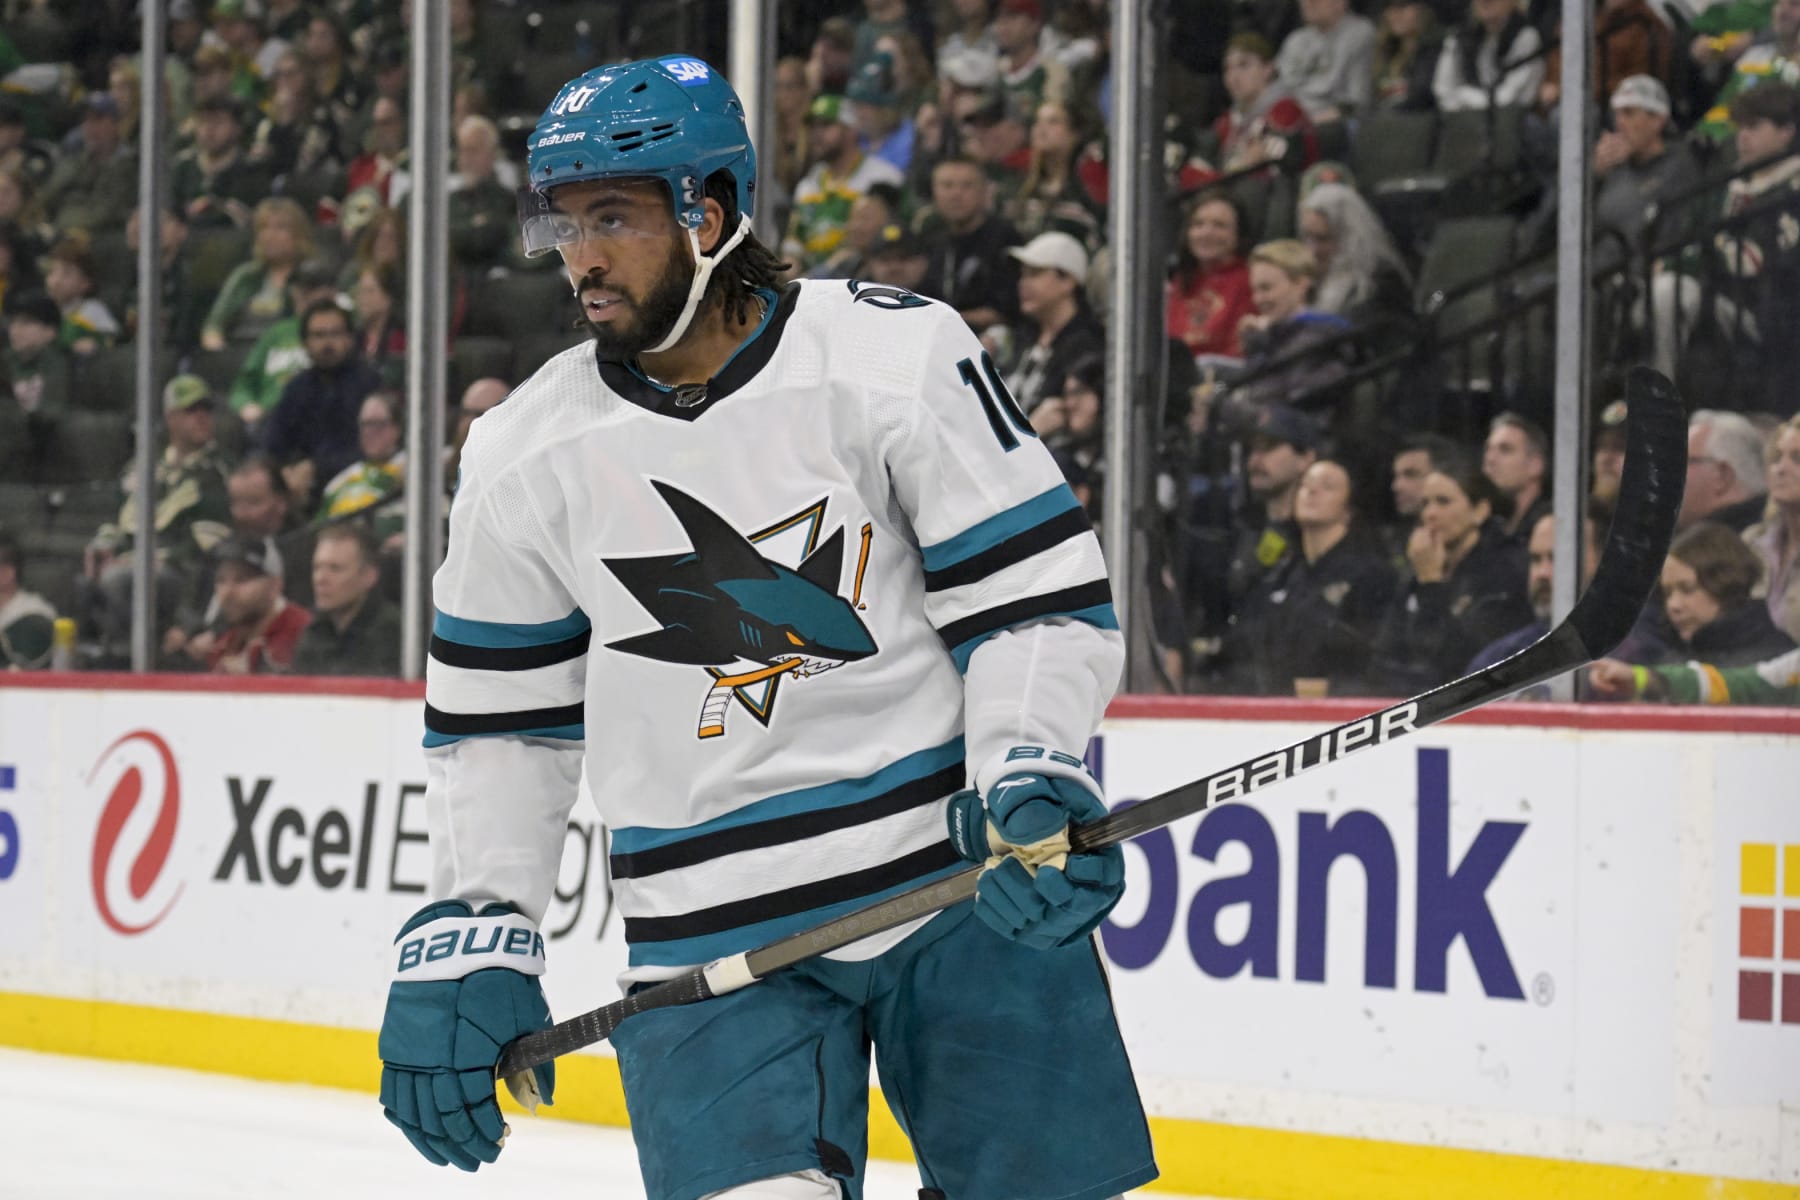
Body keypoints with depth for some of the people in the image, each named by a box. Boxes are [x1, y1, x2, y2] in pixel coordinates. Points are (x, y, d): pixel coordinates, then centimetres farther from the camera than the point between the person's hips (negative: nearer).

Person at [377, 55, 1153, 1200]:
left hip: (960, 884, -1)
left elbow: (1039, 597, -6)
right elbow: (498, 720, 12)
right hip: (713, 925, 1)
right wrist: (468, 940, 5)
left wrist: (1033, 785, -20)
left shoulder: (898, 353, -7)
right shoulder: (526, 457, 3)